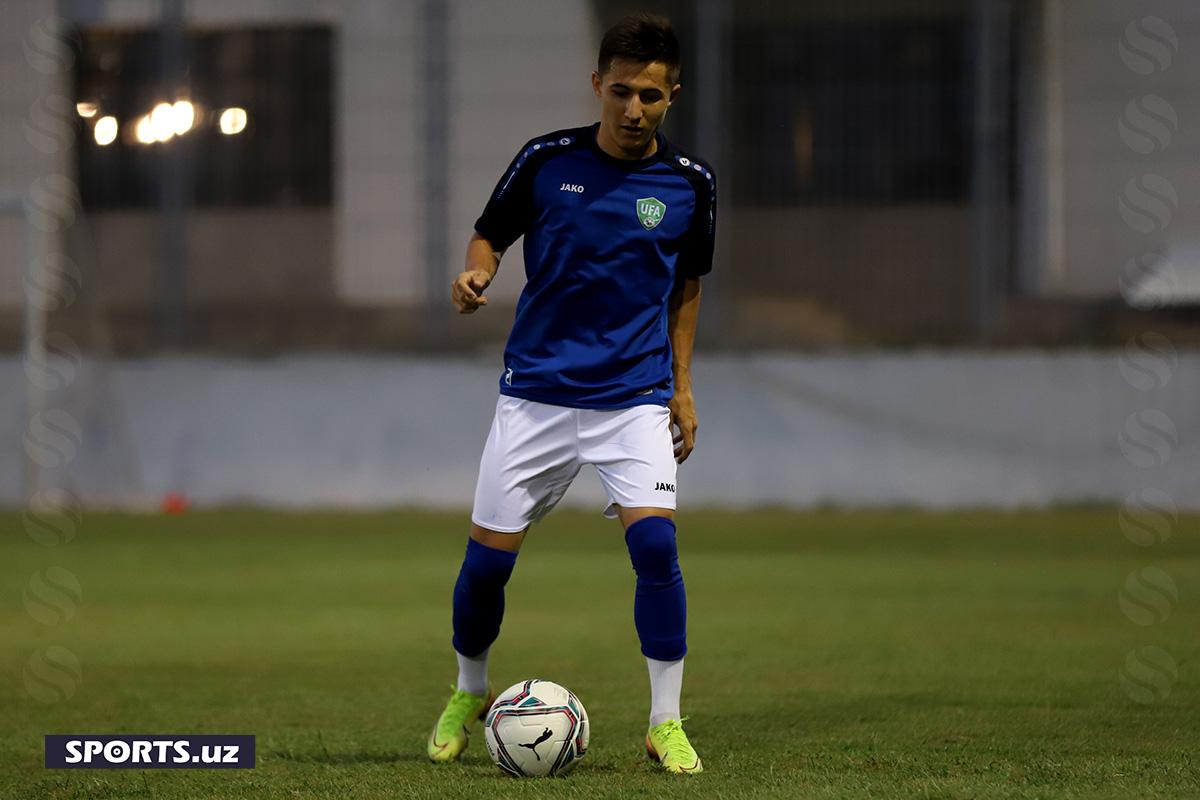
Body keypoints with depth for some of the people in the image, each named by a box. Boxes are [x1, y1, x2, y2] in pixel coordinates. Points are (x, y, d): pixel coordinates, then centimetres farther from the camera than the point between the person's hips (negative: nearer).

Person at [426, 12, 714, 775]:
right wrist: (477, 272, -15)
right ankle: (470, 695, 27)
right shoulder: (547, 160, -4)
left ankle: (667, 722, -9)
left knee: (655, 542, -19)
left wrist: (682, 385, 12)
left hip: (636, 393, 0)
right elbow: (492, 233, 8)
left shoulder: (688, 182, 1)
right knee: (488, 557, 0)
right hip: (538, 389, 0)